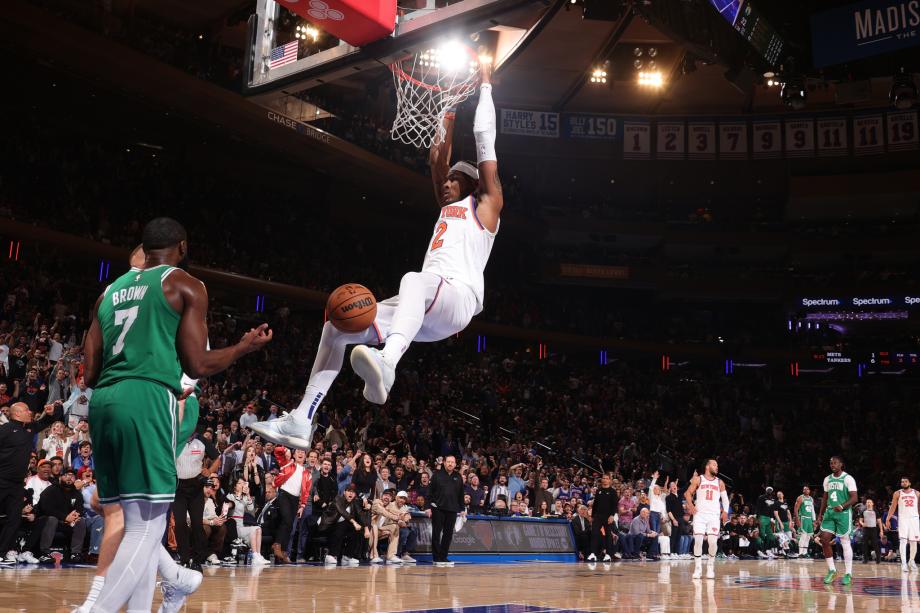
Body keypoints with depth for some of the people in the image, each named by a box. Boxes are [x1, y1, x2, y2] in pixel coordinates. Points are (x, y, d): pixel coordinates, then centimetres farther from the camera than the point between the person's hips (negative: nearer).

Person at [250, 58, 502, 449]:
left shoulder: (485, 204, 13)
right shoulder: (447, 208, 32)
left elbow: (485, 138, 11)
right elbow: (437, 160, 38)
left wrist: (485, 85, 16)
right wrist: (449, 124, 42)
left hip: (459, 296, -8)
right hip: (428, 311, 8)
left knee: (413, 280, -43)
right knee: (338, 326, -1)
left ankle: (386, 364, -68)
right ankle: (301, 421, -8)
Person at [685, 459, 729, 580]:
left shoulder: (720, 482, 11)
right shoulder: (698, 479, 4)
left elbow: (725, 498, 16)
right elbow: (688, 493, 6)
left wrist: (725, 511, 0)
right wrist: (690, 505, -11)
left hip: (714, 515, 2)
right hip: (700, 514, -2)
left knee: (713, 541, -8)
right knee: (698, 540, -10)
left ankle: (710, 566, 12)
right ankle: (698, 567, 1)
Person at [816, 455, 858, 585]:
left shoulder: (848, 479, -8)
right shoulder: (827, 479, 12)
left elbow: (855, 498, -13)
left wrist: (842, 506, -28)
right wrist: (820, 514, 14)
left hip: (844, 514, -6)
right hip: (829, 513, 6)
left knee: (845, 542, -2)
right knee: (824, 540, -3)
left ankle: (848, 574, 6)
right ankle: (831, 570, 9)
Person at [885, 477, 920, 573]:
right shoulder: (897, 493, 3)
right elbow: (893, 507, 3)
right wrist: (887, 519, -4)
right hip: (903, 519, -2)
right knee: (903, 541, -12)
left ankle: (912, 561, 26)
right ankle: (904, 563, -17)